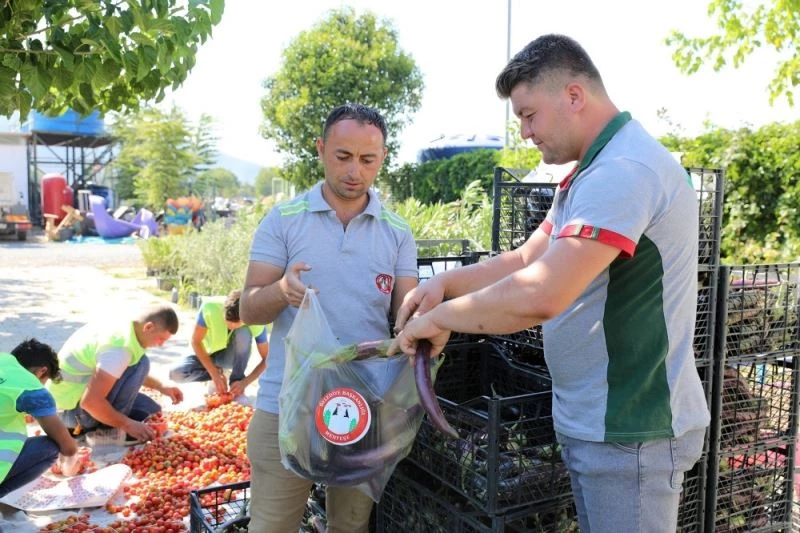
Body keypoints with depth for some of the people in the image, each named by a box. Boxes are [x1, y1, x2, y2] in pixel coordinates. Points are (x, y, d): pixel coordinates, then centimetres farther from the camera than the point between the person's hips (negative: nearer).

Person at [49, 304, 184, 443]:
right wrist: (127, 425, -22)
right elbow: (90, 402, -33)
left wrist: (161, 386, 12)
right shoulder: (120, 348, -29)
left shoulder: (122, 328, 2)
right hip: (72, 408, -10)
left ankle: (83, 427, 11)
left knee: (152, 412, 13)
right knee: (140, 363, -21)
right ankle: (109, 430, -11)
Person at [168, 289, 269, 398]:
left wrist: (244, 382, -33)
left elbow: (266, 359, -20)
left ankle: (236, 380, -17)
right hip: (208, 354, 1)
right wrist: (215, 374, -27)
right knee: (176, 374, -25)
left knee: (244, 333, -32)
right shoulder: (210, 307, -30)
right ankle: (217, 371, 0)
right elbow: (195, 342, -20)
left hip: (232, 357, -1)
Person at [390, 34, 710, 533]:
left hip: (629, 430, -10)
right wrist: (447, 282, -3)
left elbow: (539, 296, -32)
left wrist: (440, 318, -18)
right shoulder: (598, 171, 13)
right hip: (598, 420, 10)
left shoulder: (624, 171, -23)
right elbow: (527, 259, 12)